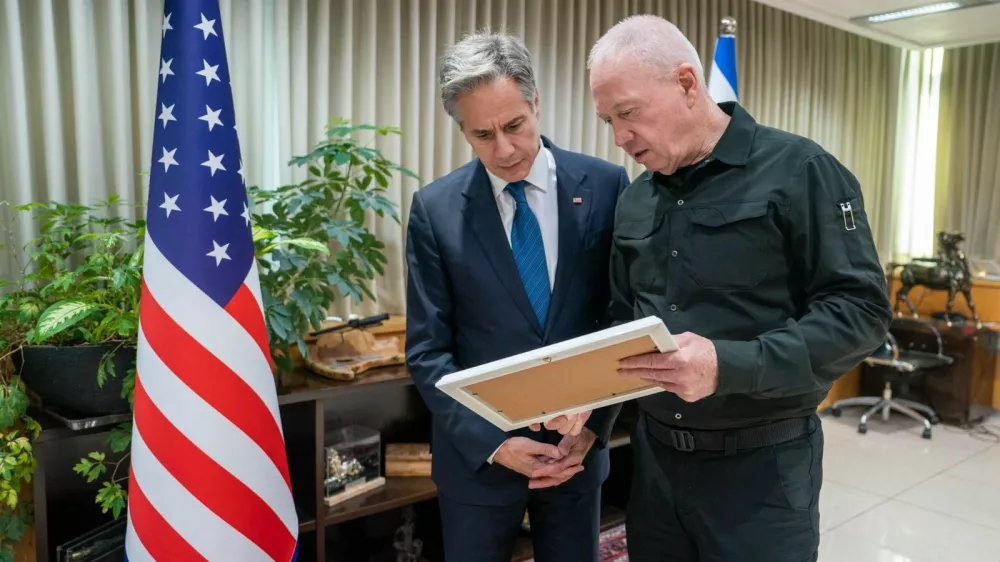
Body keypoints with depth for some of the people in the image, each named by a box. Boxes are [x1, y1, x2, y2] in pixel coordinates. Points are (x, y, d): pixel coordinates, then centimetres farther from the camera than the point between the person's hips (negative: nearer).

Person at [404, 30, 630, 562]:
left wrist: (594, 424, -8)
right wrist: (492, 442, -14)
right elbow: (427, 350, -6)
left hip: (578, 443, 1)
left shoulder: (605, 186, -6)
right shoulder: (436, 208, -7)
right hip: (477, 453, -1)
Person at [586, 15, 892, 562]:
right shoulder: (635, 200, 7)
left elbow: (861, 309, -16)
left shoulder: (799, 171, -11)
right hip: (655, 452, 5)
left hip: (762, 463, -5)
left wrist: (731, 366, -28)